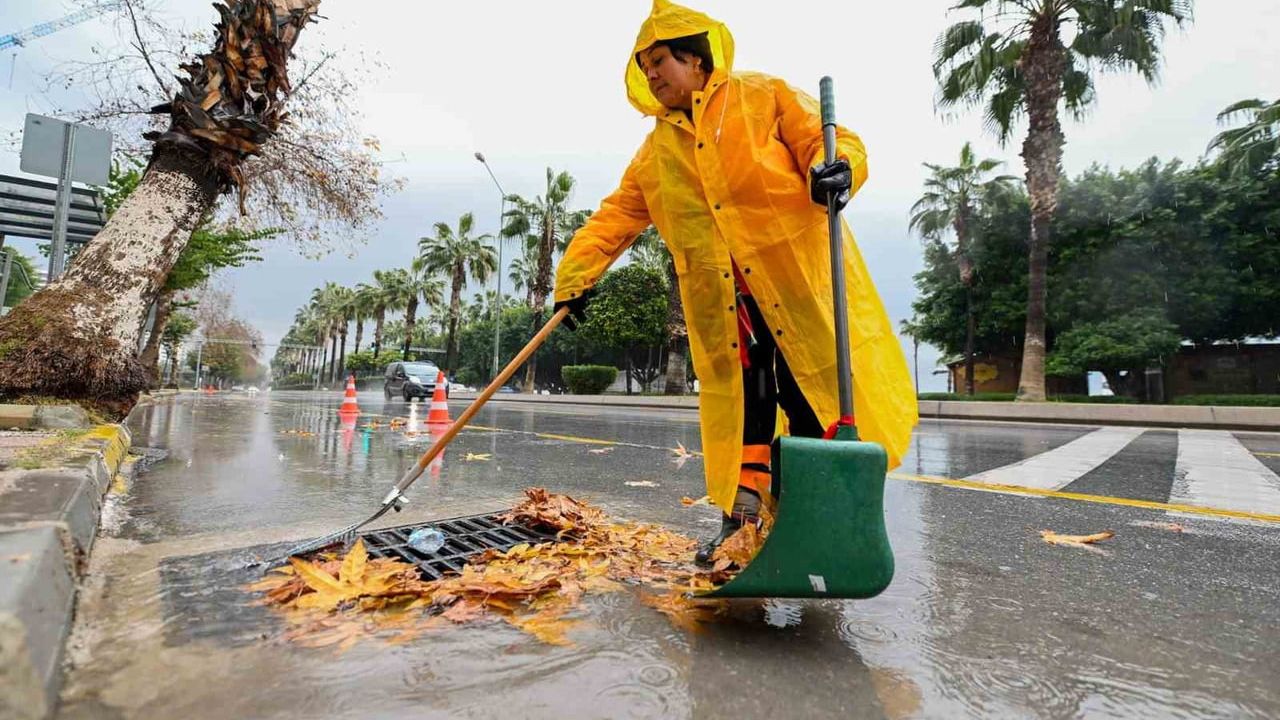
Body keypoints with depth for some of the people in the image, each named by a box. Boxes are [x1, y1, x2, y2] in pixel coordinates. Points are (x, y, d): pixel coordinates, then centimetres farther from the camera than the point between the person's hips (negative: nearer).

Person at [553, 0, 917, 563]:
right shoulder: (656, 150, 19)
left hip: (797, 272, -3)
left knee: (814, 398, 0)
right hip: (721, 298, 3)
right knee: (740, 401, 4)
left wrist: (834, 168, -23)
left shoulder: (764, 96, 8)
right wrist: (574, 277, 9)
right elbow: (615, 216, 17)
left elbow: (828, 140, 1)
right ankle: (742, 517, 14)